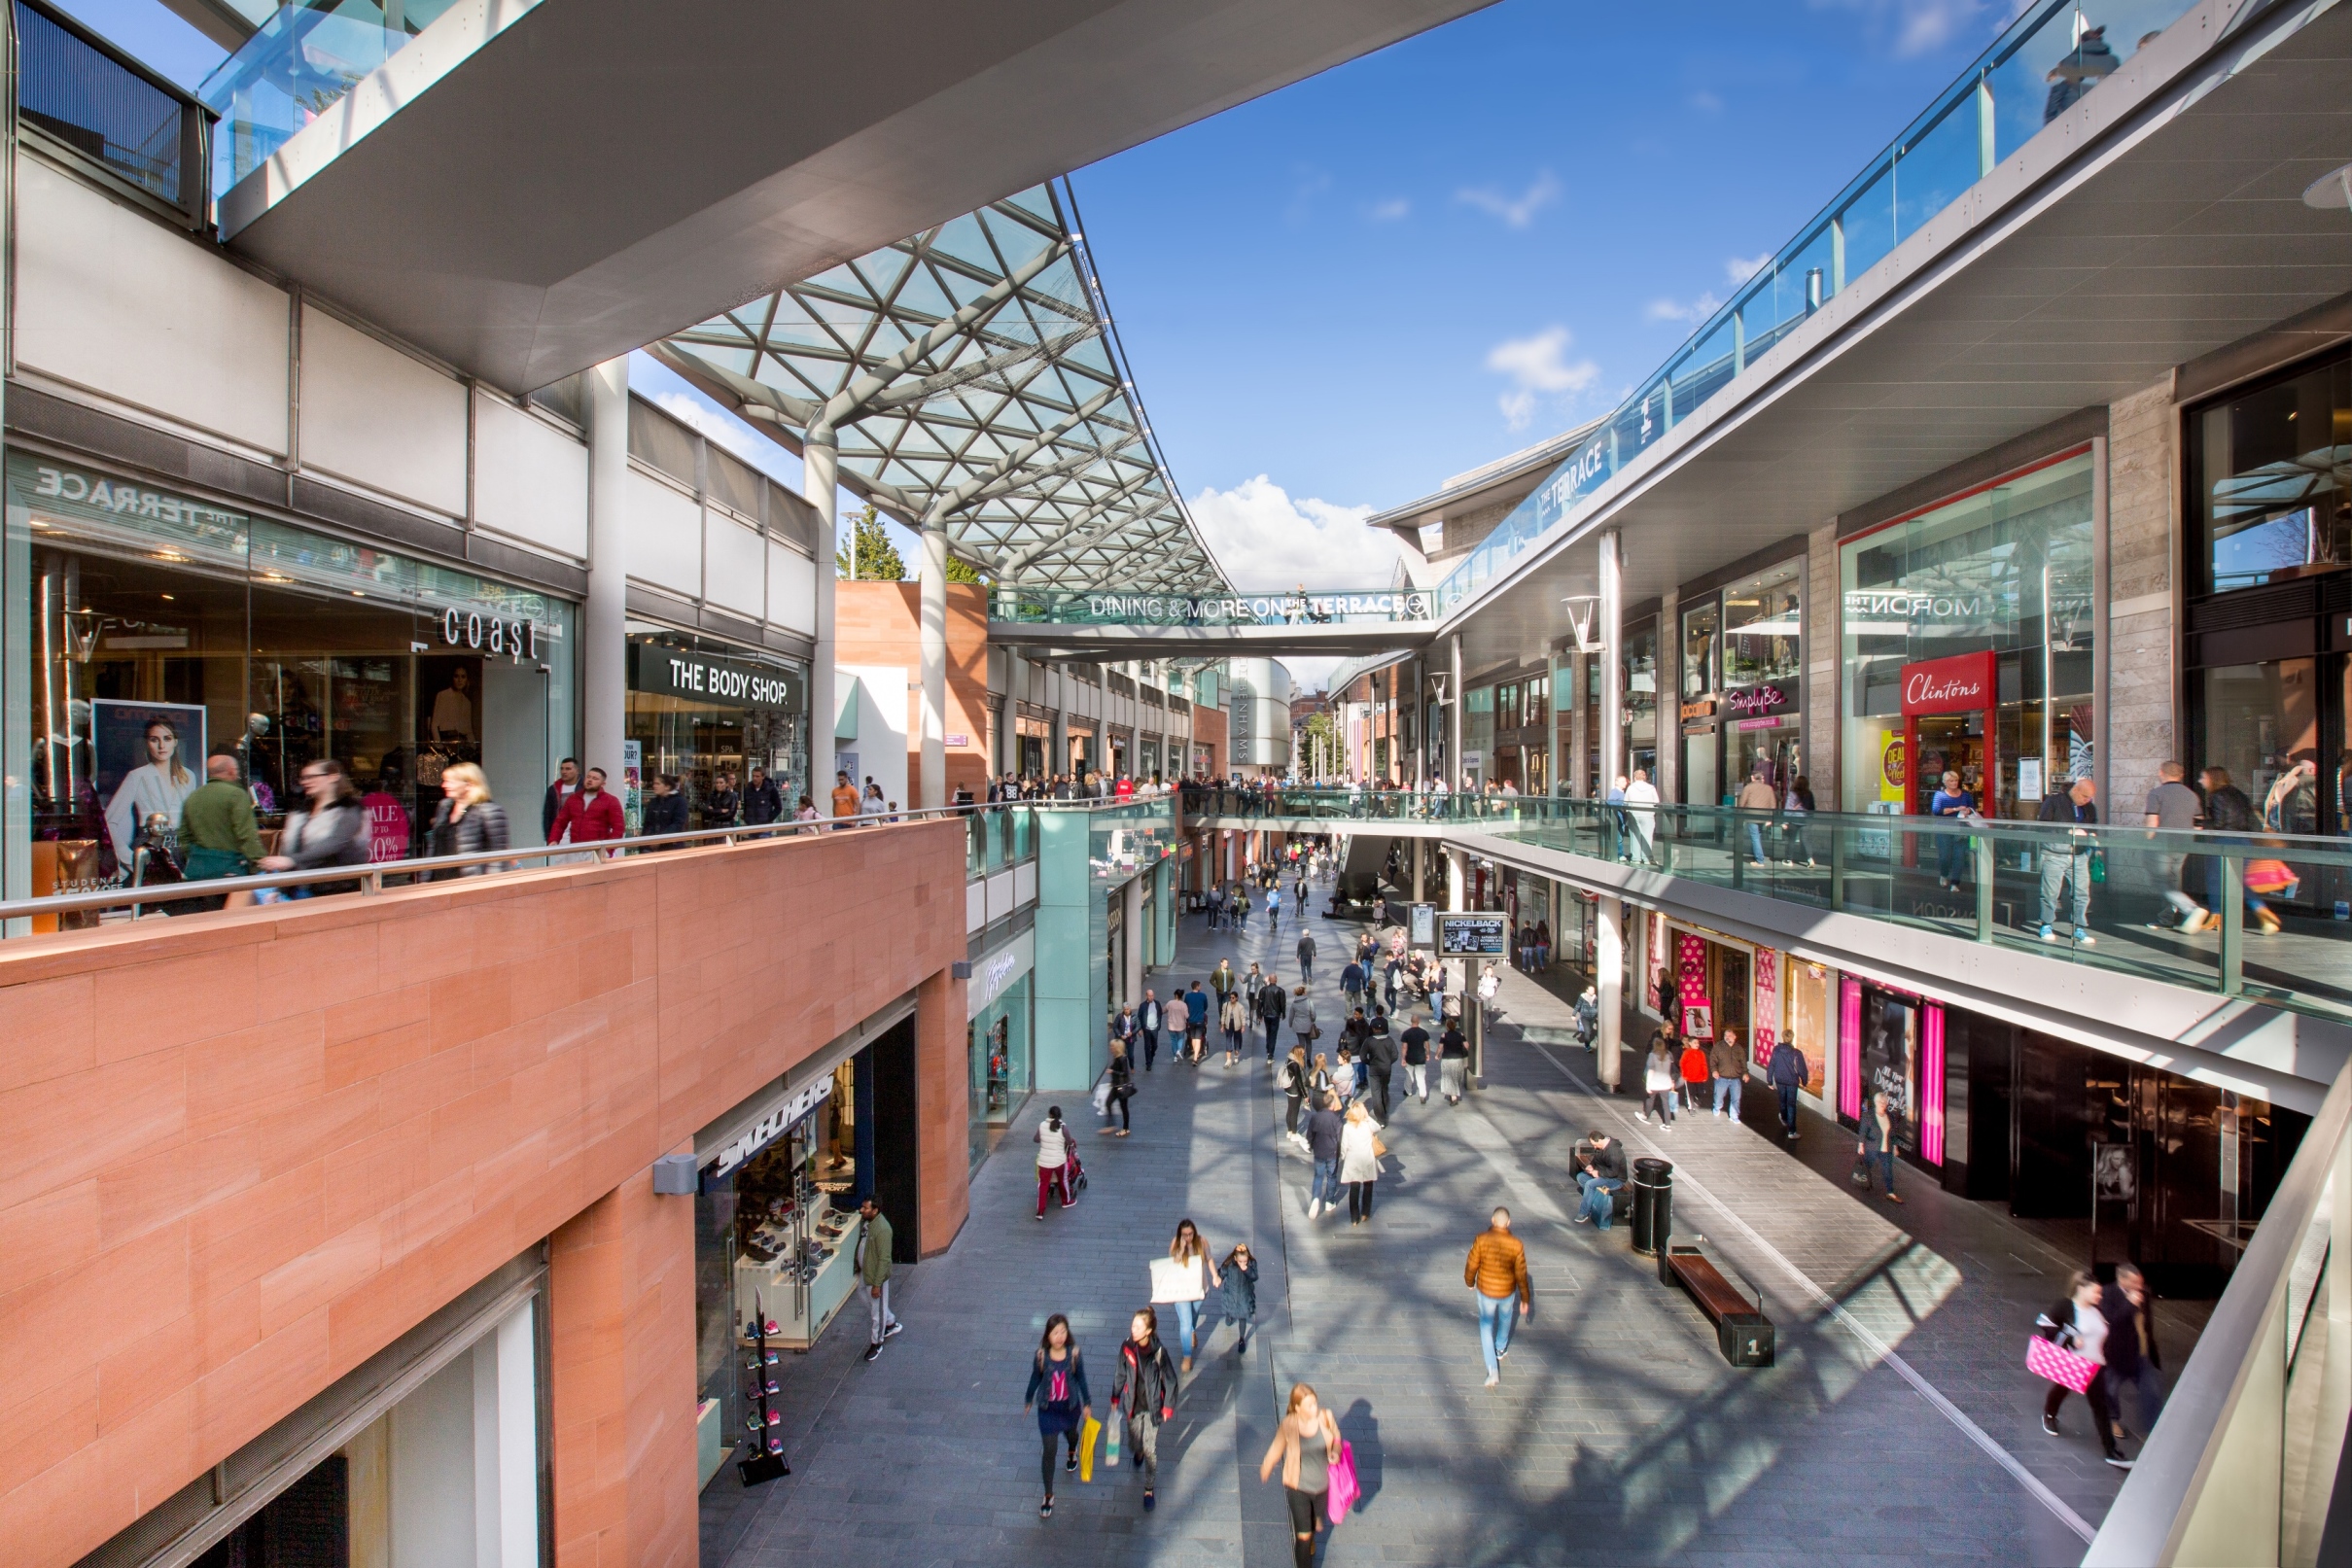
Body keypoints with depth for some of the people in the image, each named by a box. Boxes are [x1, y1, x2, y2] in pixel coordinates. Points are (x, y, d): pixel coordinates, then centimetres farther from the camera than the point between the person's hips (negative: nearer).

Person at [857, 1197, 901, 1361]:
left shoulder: (882, 1229, -31)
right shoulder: (868, 1222, -3)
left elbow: (883, 1259, -26)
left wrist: (877, 1284, -23)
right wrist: (858, 1266, 19)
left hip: (876, 1275, -9)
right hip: (865, 1272, 9)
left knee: (876, 1310, 9)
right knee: (871, 1304, 26)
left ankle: (876, 1343, 28)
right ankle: (892, 1324, 47)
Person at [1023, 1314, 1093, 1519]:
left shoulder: (1074, 1353, -21)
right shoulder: (1041, 1354, -21)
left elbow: (1081, 1378, -8)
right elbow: (1035, 1378, -4)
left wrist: (1087, 1404, -1)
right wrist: (1028, 1400, 10)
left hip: (1070, 1406, 1)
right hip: (1048, 1408, -1)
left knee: (1071, 1433, 27)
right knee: (1049, 1450, 0)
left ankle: (1072, 1453, 63)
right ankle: (1048, 1496, 19)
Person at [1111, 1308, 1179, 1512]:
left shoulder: (1159, 1351, -24)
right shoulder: (1127, 1347, -17)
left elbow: (1170, 1381, -11)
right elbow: (1121, 1375, 0)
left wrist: (1167, 1407, -6)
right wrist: (1115, 1398, 8)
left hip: (1152, 1407, -3)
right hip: (1133, 1405, 3)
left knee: (1150, 1450, 5)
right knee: (1134, 1444, 18)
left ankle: (1149, 1489, 27)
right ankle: (1138, 1452, 54)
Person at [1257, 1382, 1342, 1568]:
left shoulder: (1325, 1417, -21)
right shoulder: (1288, 1425, -24)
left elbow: (1336, 1439, -2)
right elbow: (1277, 1447, -5)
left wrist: (1336, 1453, -25)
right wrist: (1266, 1467, 11)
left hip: (1322, 1483, 3)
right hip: (1298, 1487, -3)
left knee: (1315, 1519, 29)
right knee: (1303, 1536, -1)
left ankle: (1311, 1538, 62)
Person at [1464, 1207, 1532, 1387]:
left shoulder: (1481, 1239, -22)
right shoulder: (1516, 1245, -21)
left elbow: (1471, 1265, -12)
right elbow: (1521, 1275, -13)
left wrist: (1469, 1282, 8)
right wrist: (1525, 1299, 1)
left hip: (1485, 1291, -1)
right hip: (1507, 1291, 1)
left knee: (1486, 1326, 15)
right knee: (1505, 1318, 31)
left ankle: (1493, 1370, 8)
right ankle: (1501, 1349, 52)